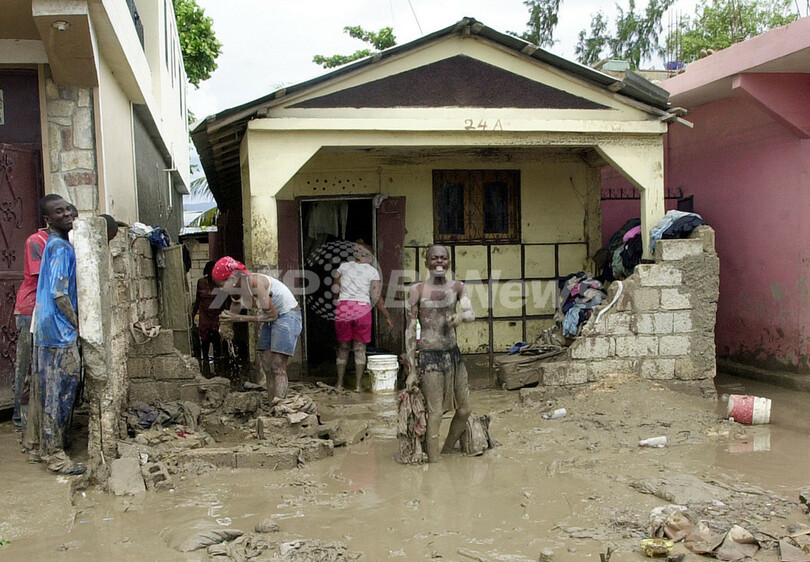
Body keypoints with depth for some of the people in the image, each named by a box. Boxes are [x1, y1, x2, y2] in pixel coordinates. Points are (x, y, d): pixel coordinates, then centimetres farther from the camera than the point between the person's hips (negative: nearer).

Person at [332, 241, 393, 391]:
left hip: (343, 308, 2)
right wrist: (388, 318, 5)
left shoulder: (343, 266, 10)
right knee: (360, 348, 7)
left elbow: (335, 291, 11)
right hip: (362, 309, -2)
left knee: (343, 347, 14)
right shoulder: (372, 271, 3)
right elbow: (376, 298, -1)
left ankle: (339, 383, 18)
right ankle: (358, 385, 6)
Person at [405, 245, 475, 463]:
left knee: (464, 410, 11)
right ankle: (433, 463, 4)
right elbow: (411, 330, -5)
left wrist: (461, 316, -35)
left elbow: (471, 313, -10)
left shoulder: (457, 287, 6)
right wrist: (412, 369, -7)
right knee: (435, 413, -5)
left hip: (454, 353, 5)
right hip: (430, 357, -5)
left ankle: (446, 452, 30)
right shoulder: (417, 290, -5)